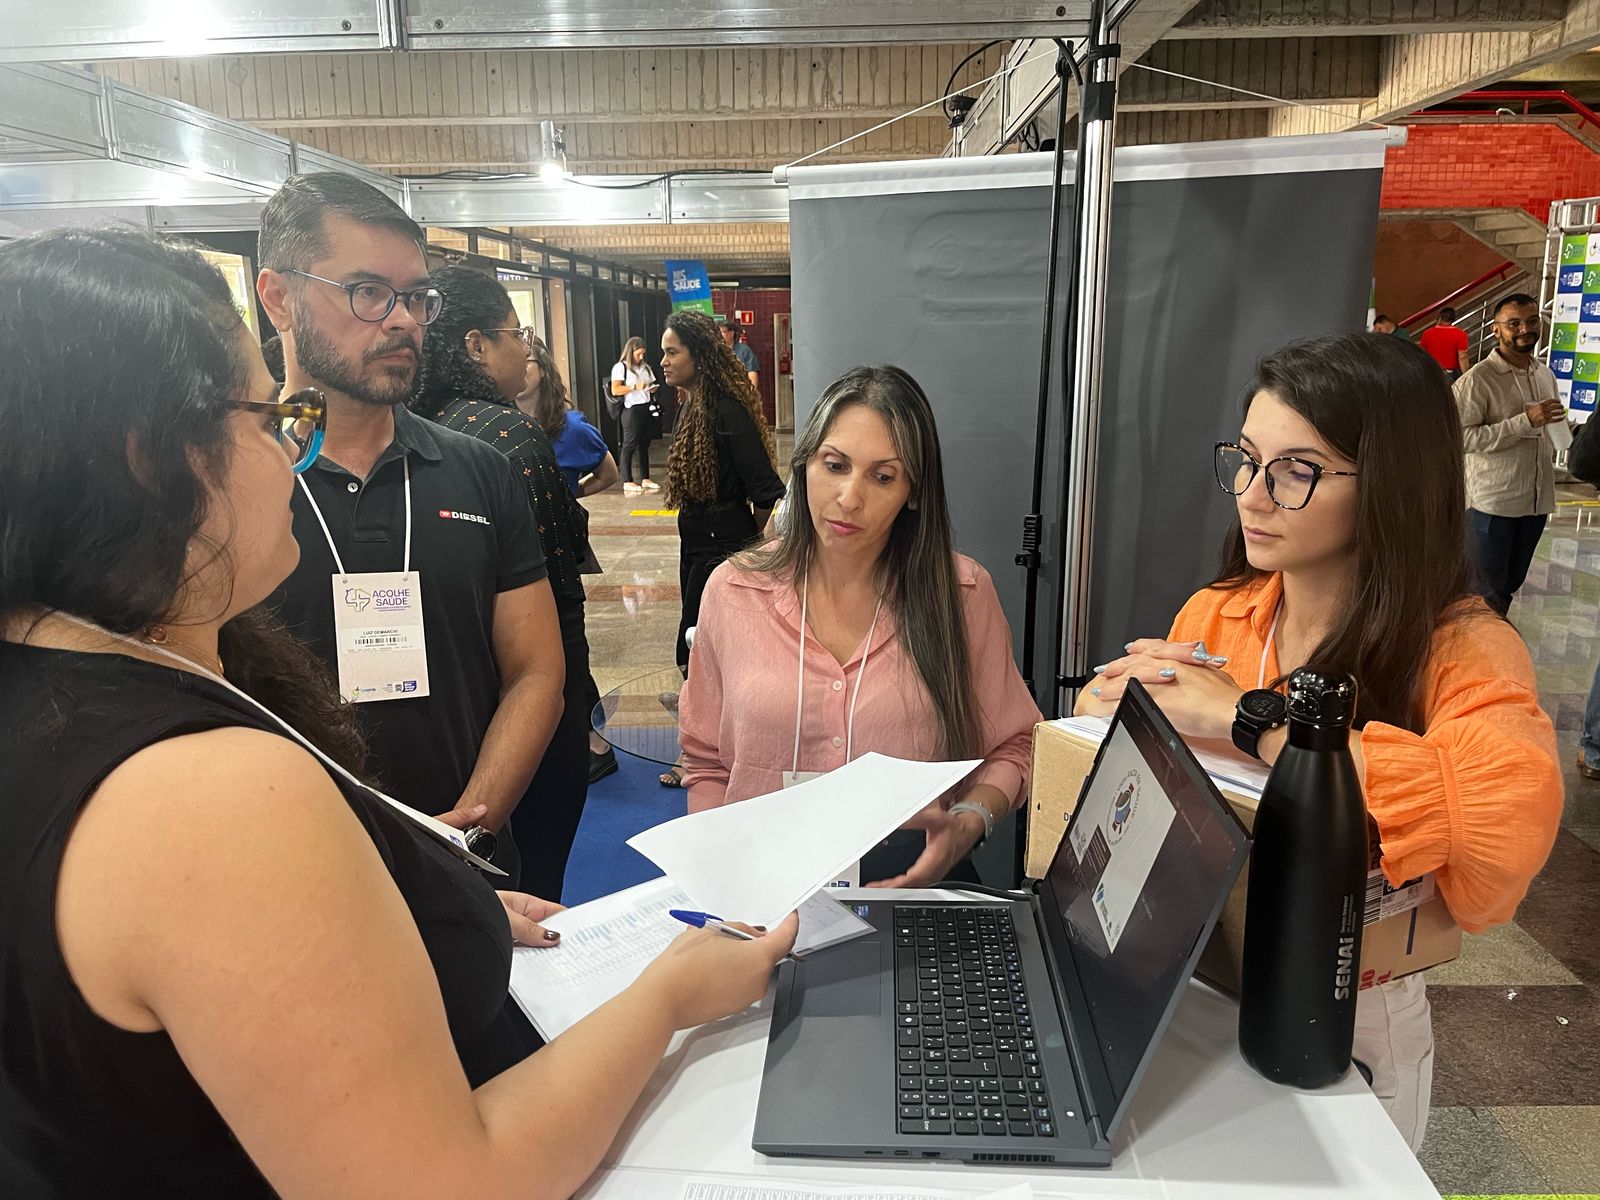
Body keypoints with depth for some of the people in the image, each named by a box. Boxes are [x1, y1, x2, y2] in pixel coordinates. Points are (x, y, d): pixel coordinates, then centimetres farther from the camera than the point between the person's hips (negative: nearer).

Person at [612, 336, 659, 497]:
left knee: (644, 444, 8)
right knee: (629, 445, -4)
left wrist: (652, 389, 2)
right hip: (631, 410, -7)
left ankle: (645, 479, 15)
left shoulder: (645, 367, 17)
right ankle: (627, 482, -2)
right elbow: (615, 390, -14)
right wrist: (635, 387, -21)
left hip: (646, 409, 7)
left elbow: (651, 385, 26)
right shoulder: (620, 367, -5)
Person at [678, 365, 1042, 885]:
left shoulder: (962, 592, 0)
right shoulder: (732, 589, 3)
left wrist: (968, 822, -11)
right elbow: (706, 763, 11)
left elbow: (1013, 746, 9)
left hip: (913, 876, 0)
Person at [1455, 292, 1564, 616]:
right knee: (1486, 591, 2)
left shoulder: (1545, 375, 9)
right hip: (1492, 503, -7)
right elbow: (1462, 437, -23)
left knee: (1510, 584, 17)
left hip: (1536, 501, 7)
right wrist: (1526, 421, -25)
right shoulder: (1478, 379, -14)